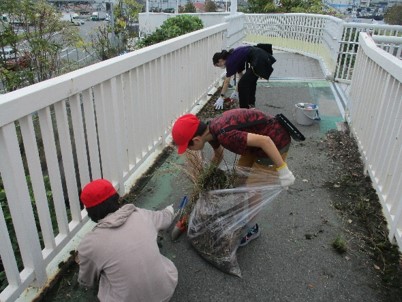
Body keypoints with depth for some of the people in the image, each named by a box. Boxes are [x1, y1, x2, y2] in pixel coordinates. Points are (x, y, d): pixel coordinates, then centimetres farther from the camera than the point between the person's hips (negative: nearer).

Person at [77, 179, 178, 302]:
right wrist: (170, 210, 41)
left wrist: (83, 263, 31)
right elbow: (165, 217, 17)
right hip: (167, 291, 2)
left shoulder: (88, 244, -13)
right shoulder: (142, 215, -7)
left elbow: (87, 281, 8)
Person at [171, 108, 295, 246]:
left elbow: (264, 140, -34)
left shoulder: (224, 135, -32)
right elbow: (218, 154, 18)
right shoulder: (211, 130, -3)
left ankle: (251, 228, 20)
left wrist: (282, 170, -27)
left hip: (275, 141, -9)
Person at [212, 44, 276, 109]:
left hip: (259, 59, -10)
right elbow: (241, 75, 23)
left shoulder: (230, 61, -5)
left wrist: (221, 97, 0)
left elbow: (227, 82, -4)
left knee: (243, 84, -4)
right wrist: (236, 92, 25)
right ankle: (251, 104, 39)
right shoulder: (234, 57, 19)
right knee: (250, 81, 25)